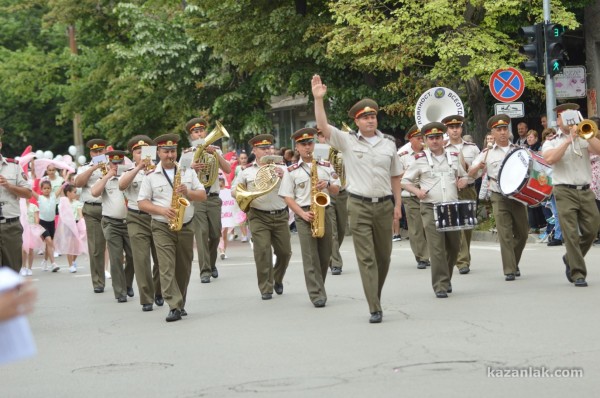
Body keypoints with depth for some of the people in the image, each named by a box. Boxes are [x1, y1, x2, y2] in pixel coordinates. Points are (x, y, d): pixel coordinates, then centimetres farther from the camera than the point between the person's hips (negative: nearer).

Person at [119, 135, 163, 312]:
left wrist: (153, 169, -14)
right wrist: (138, 167, -21)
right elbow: (121, 185, -15)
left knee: (160, 259, 7)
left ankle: (159, 293, 27)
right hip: (137, 219, -1)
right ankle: (146, 299, -5)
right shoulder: (129, 173, 6)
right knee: (141, 259, -8)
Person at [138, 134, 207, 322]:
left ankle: (180, 304, 21)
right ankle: (175, 307, -19)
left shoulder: (188, 172, 10)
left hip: (186, 227, 3)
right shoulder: (151, 176, 2)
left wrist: (188, 192, -12)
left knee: (183, 269, 8)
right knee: (167, 267, -14)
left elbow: (203, 195, 8)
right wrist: (161, 210, -15)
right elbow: (142, 202, 0)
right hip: (162, 227, -3)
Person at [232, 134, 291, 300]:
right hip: (259, 217, -2)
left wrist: (284, 176, -16)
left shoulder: (280, 168, 9)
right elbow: (234, 190, 12)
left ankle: (277, 279, 33)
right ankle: (266, 289, -3)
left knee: (285, 252, 8)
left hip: (280, 216, 2)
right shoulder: (247, 171, 7)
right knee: (262, 252, -10)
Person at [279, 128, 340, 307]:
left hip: (324, 212, 3)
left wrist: (327, 184, -11)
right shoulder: (292, 171, 4)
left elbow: (336, 190, 12)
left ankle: (318, 290, 21)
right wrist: (303, 213, -13)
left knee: (325, 255, 5)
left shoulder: (326, 166, 12)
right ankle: (317, 295, -12)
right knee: (310, 256, -9)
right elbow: (287, 197, 0)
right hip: (304, 215, -3)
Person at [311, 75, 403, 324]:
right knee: (366, 258, -6)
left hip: (384, 204, 3)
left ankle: (376, 297, 31)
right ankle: (375, 309, -7)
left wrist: (398, 204, 7)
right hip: (359, 206, -3)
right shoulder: (348, 142, 0)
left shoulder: (388, 143, 8)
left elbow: (395, 176, 12)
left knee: (383, 256, 12)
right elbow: (323, 127, -13)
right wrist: (318, 99, -22)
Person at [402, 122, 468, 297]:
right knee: (436, 248, -11)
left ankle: (446, 278, 29)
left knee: (454, 246, 10)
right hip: (431, 209, -4)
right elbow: (405, 181, 6)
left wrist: (463, 181, 1)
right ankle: (441, 285, -7)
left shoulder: (454, 156, 11)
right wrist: (416, 191, -12)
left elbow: (464, 176, 24)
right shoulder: (420, 159, 2)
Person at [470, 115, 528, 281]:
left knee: (522, 234, 9)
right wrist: (479, 166, -20)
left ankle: (514, 263, 29)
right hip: (499, 198, -2)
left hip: (518, 196, 2)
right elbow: (471, 173, 1)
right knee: (505, 235, -7)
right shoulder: (488, 153, 4)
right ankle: (509, 270, -3)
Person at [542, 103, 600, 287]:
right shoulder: (551, 142, 8)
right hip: (565, 191, -3)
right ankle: (578, 274, -3)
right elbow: (550, 159, -13)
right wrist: (569, 140, -13)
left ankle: (571, 259, 28)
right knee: (571, 234, -8)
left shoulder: (584, 138, 14)